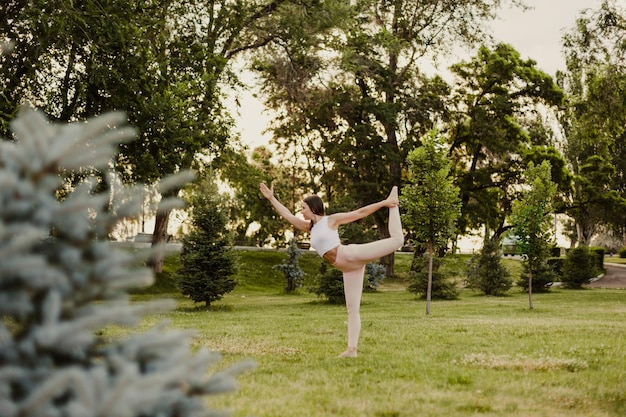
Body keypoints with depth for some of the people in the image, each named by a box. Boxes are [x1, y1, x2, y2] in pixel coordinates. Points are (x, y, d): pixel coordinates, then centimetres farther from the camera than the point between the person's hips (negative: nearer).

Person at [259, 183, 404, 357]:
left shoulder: (332, 219, 4)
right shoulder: (309, 227, 21)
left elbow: (361, 212, 4)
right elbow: (287, 215, 27)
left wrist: (384, 203, 1)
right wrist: (271, 198, 27)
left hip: (351, 254, -5)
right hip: (348, 268, 5)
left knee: (397, 239, -17)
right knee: (352, 309, 1)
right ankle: (352, 348, -2)